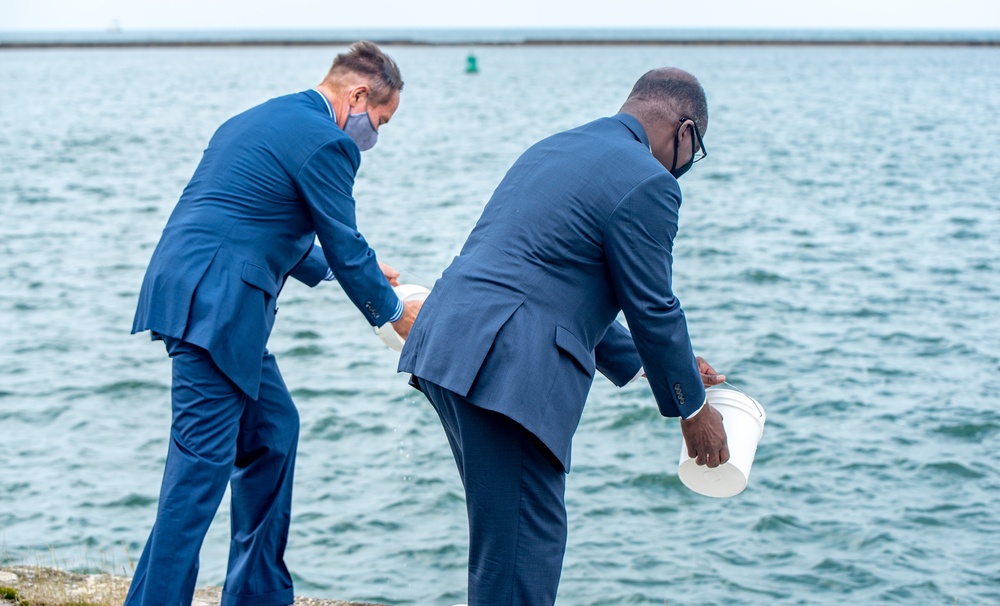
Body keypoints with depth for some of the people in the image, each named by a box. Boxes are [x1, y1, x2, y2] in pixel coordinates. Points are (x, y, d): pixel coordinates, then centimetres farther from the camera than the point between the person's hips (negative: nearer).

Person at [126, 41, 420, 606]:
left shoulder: (263, 118, 22)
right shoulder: (325, 142, -8)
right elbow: (345, 247, -4)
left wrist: (332, 267, 32)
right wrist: (394, 311, 11)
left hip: (195, 298, 10)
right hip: (214, 305, -10)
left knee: (273, 428, 19)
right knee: (203, 462, -8)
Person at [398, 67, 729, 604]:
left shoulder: (552, 150, 22)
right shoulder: (645, 182, -7)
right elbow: (654, 310, -3)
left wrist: (634, 363, 32)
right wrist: (692, 409, 11)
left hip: (444, 348, 10)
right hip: (506, 371, -10)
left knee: (504, 530, 20)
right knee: (524, 545, -3)